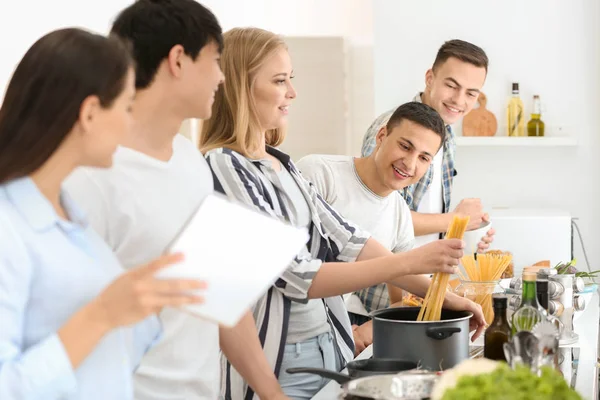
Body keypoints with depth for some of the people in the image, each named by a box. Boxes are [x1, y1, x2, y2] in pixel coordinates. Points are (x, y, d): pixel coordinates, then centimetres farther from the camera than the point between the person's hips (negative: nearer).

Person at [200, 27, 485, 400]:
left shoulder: (280, 163, 9)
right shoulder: (223, 169, -17)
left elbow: (346, 239, 6)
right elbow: (296, 277, -20)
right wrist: (409, 261, -20)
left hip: (326, 350, 8)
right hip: (275, 366, -8)